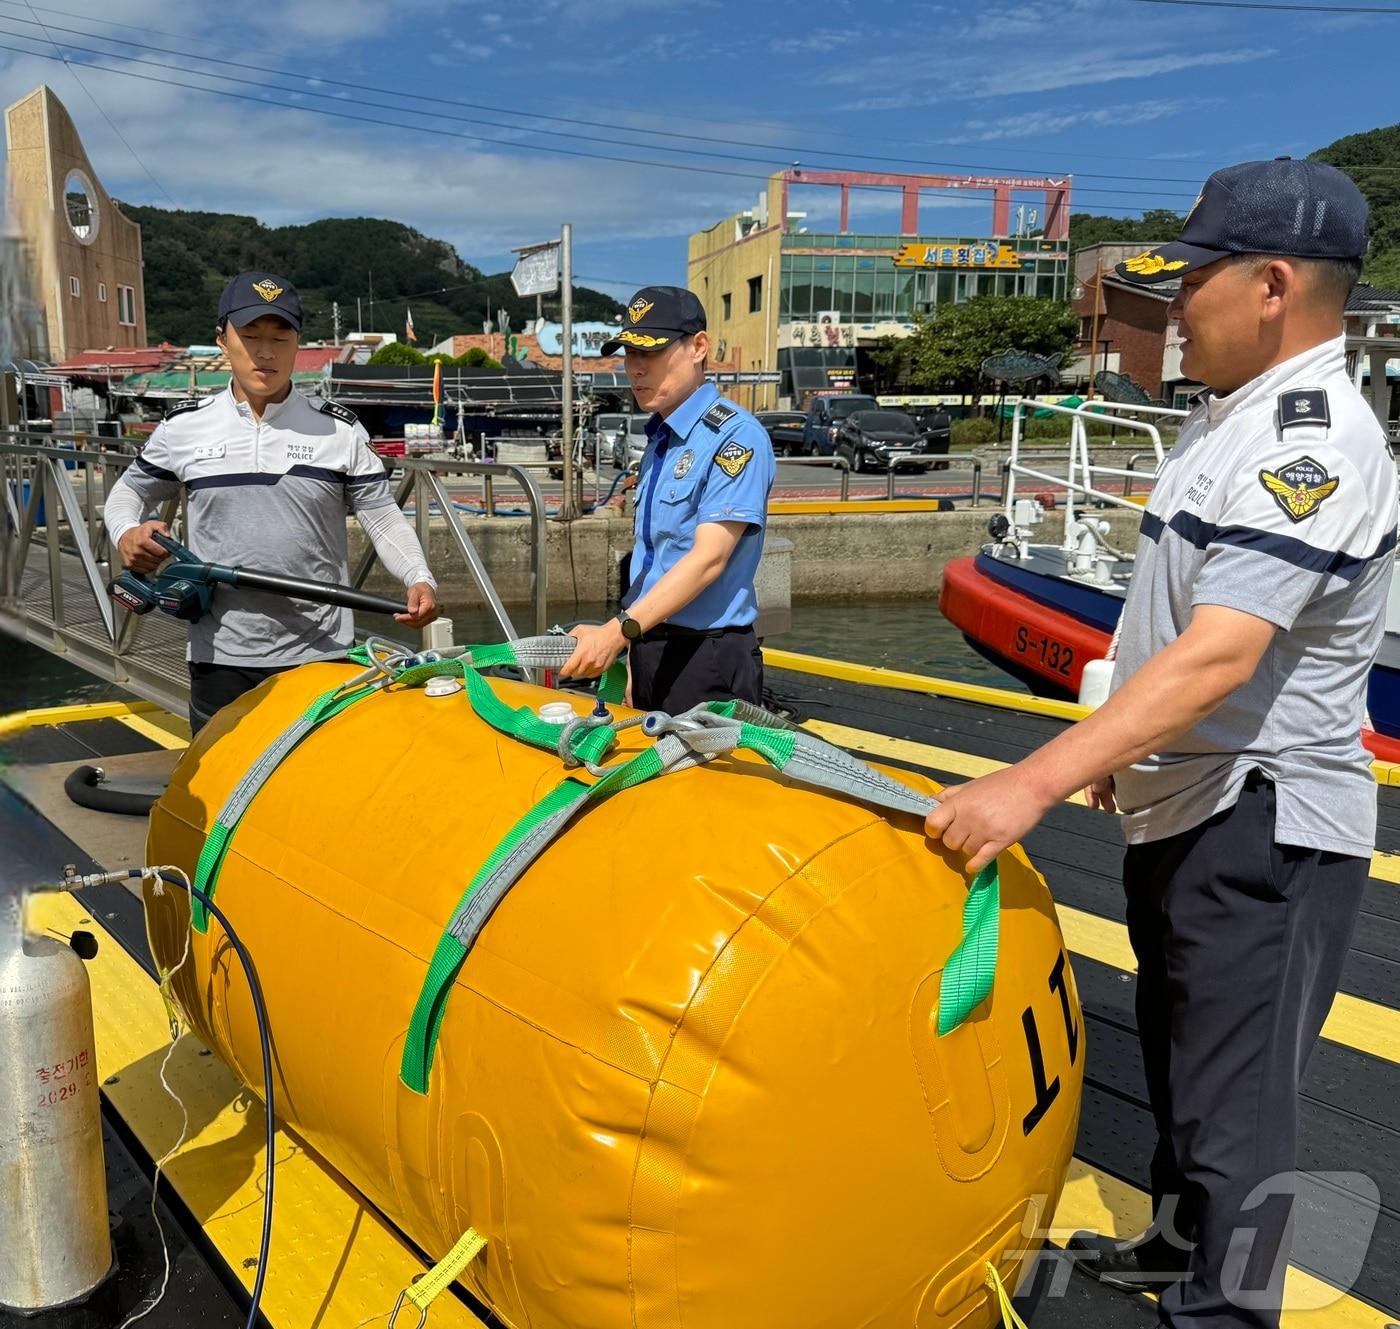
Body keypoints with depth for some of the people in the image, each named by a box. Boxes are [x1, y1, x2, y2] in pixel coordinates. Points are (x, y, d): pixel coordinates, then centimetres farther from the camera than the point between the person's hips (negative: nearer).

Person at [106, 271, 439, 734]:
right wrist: (126, 534, -3)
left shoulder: (340, 430, 0)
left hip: (323, 655, -1)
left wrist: (419, 579, -18)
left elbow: (384, 519, 0)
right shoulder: (184, 427, 5)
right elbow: (131, 490, 19)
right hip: (220, 657, 1)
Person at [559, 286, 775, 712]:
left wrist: (618, 630, -29)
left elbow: (709, 558, -22)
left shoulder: (736, 437, -14)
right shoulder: (659, 439, 14)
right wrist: (635, 647, 13)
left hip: (708, 659, -8)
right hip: (649, 650, 8)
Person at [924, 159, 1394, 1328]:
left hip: (1260, 831, -10)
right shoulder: (1227, 415, 9)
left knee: (1232, 1102, 3)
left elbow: (1220, 654, -33)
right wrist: (1123, 748, 20)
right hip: (1187, 807, 10)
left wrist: (1036, 782, -38)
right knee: (1180, 1061, 24)